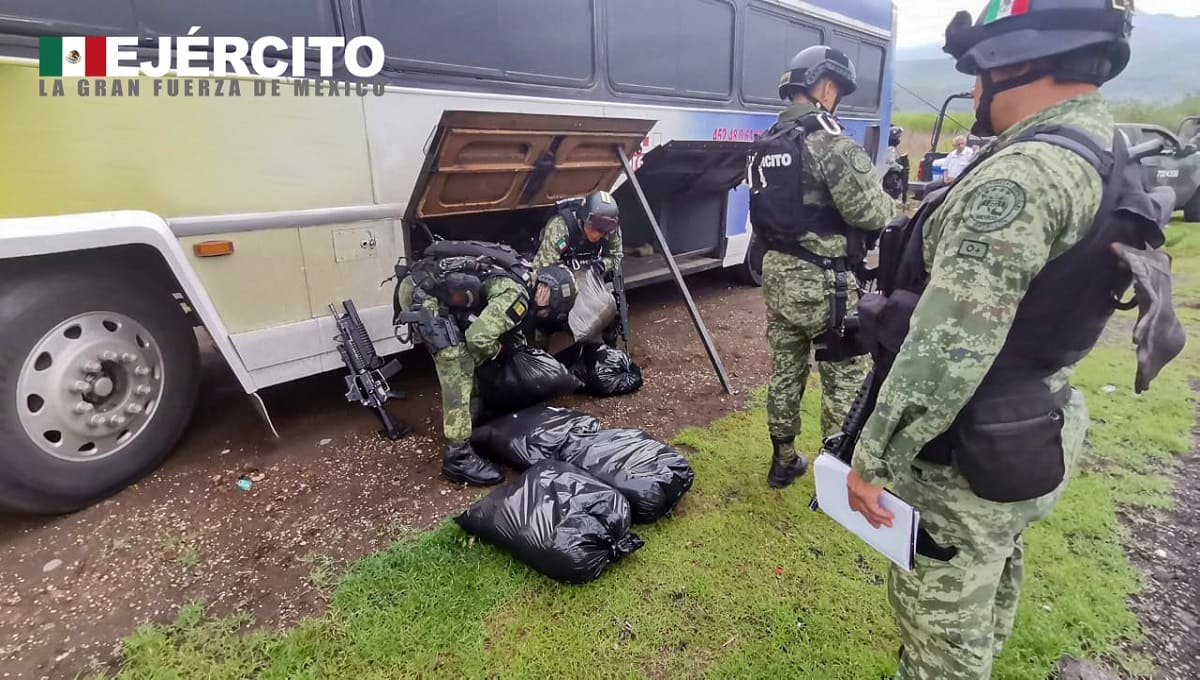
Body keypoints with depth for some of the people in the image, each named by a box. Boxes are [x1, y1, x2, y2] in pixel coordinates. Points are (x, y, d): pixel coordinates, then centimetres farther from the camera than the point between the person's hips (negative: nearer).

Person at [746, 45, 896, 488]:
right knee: (845, 382, 5)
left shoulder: (767, 144, 12)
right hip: (825, 284, -8)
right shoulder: (828, 141, -15)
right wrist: (889, 200, 4)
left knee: (785, 372, 17)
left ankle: (783, 462, 30)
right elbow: (870, 214, -17)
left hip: (779, 276, 8)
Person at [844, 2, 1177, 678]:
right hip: (1028, 439, 10)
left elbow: (947, 350, -30)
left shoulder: (1027, 173, -26)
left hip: (961, 460, -10)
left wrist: (873, 459, -23)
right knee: (989, 590, 29)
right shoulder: (1109, 156, 7)